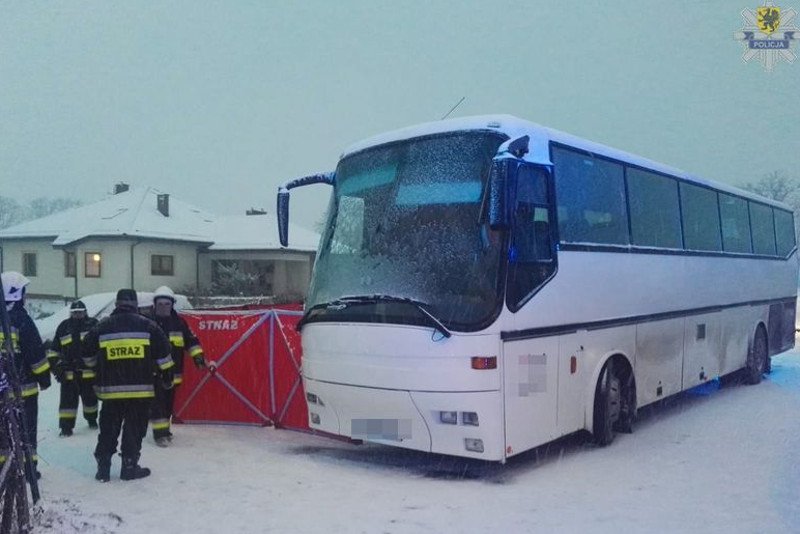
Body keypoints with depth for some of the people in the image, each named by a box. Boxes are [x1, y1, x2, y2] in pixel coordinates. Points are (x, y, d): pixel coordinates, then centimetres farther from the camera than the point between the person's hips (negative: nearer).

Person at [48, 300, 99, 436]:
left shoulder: (93, 325, 0)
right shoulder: (64, 327, 5)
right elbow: (54, 350, 11)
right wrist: (56, 365, 2)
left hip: (89, 372, 0)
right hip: (68, 372, 0)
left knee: (90, 398, 14)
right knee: (68, 400, -1)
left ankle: (91, 419, 35)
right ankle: (66, 426, 6)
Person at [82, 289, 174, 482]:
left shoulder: (102, 326, 4)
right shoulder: (147, 325, 0)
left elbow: (88, 354, 12)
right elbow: (162, 352, 0)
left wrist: (98, 368, 30)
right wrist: (167, 374, 12)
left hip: (110, 389, 2)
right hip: (140, 388, -2)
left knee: (108, 428, 12)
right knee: (134, 428, 7)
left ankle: (103, 467, 15)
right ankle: (129, 466, 10)